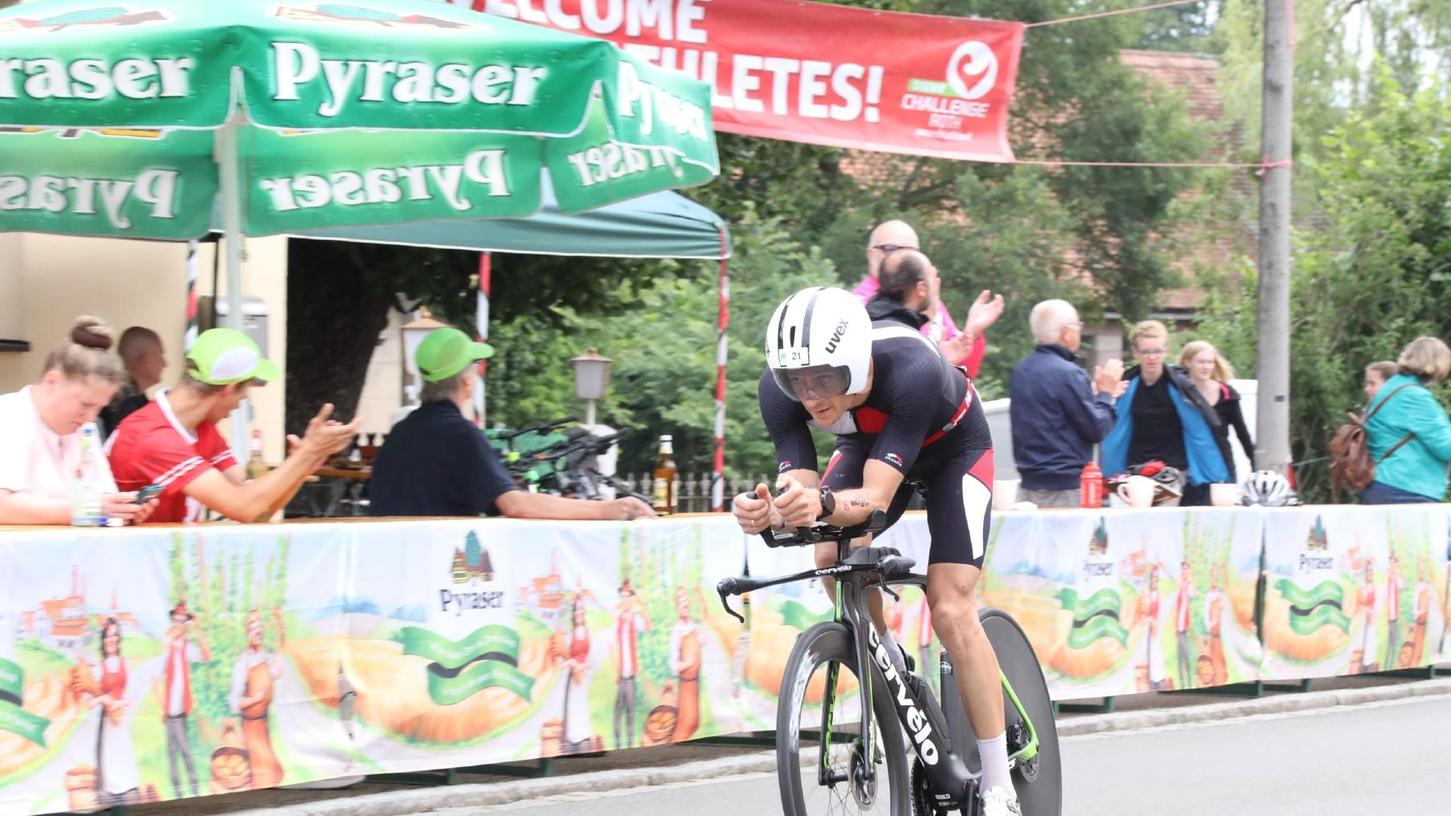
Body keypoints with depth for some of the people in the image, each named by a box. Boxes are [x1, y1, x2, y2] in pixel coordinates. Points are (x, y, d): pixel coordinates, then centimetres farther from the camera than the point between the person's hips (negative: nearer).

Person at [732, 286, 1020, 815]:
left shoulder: (912, 371, -43)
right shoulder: (779, 390, -31)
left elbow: (875, 498, -46)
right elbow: (798, 491, -34)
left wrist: (824, 504, -66)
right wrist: (770, 511, -56)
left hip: (953, 449, -4)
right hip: (868, 442, 4)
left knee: (951, 611, -15)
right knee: (834, 558, -23)